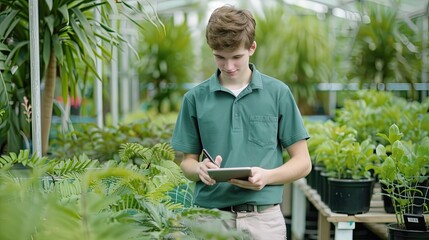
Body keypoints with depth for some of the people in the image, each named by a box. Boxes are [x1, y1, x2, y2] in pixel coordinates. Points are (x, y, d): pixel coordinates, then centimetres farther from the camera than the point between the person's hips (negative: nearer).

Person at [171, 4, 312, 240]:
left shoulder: (278, 93, -1)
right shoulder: (195, 98, 3)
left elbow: (302, 162, 2)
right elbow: (187, 162, 10)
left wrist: (266, 176, -15)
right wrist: (201, 169, -12)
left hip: (263, 217, -1)